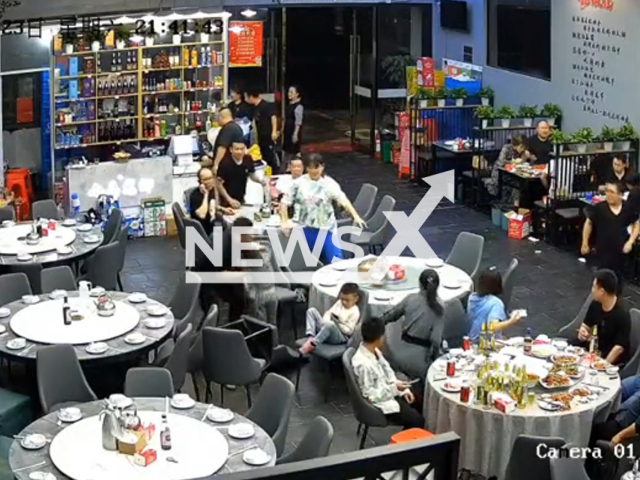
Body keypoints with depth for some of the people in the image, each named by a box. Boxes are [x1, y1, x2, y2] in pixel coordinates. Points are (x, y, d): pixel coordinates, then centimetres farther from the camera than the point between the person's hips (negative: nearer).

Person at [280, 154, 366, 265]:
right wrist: (285, 221, -6)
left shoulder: (329, 184, -3)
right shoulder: (298, 183, 0)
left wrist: (355, 216, -26)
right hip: (305, 230, 1)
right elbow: (284, 202, 5)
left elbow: (343, 200, -13)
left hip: (326, 230, -1)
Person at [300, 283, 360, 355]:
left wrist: (338, 323, -22)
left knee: (330, 324, -43)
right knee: (312, 311, -5)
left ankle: (311, 345, -45)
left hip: (340, 337, -8)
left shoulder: (355, 312, -9)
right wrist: (326, 322, -9)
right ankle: (311, 337, -26)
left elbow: (349, 331, -12)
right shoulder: (339, 303, 12)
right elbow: (328, 313, 13)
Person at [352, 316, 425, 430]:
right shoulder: (363, 364, -31)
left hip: (388, 393, 9)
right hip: (379, 404, -9)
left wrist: (404, 390, -2)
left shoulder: (374, 351, -3)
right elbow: (370, 396, -27)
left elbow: (388, 374, 9)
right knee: (417, 420, -11)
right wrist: (394, 388, -25)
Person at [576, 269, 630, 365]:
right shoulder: (596, 304, -4)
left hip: (613, 359, -7)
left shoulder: (622, 314, -23)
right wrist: (583, 333, -12)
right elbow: (586, 325, 10)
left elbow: (619, 347, -23)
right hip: (595, 348, 7)